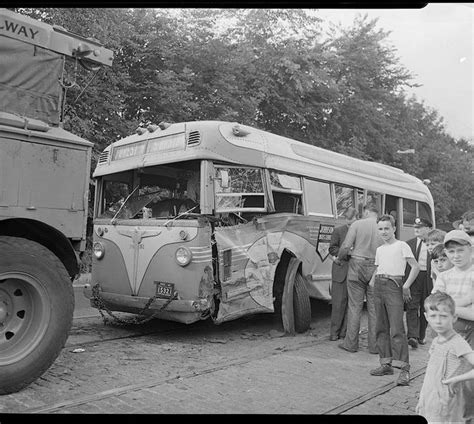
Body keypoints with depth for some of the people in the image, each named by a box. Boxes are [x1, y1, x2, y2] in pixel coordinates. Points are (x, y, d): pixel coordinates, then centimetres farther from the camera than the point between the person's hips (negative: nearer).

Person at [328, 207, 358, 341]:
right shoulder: (338, 231, 4)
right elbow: (332, 248, 2)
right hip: (340, 271, -2)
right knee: (339, 302, -1)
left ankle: (345, 332, 15)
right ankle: (334, 332, 9)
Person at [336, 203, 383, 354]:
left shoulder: (357, 224, -4)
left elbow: (346, 246, -9)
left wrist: (339, 258, 8)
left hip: (357, 266, -2)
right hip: (375, 269, 2)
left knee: (355, 306, 5)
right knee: (374, 307, 9)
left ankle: (351, 343, 11)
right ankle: (375, 345, 15)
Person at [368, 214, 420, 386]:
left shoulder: (402, 245, 1)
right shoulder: (379, 250, 19)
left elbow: (415, 267, -3)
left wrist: (406, 285, -12)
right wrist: (371, 284, 12)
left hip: (394, 286, -6)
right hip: (379, 286, 7)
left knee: (397, 329, -11)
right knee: (381, 328, 8)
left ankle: (404, 369, -8)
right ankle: (386, 363, 17)